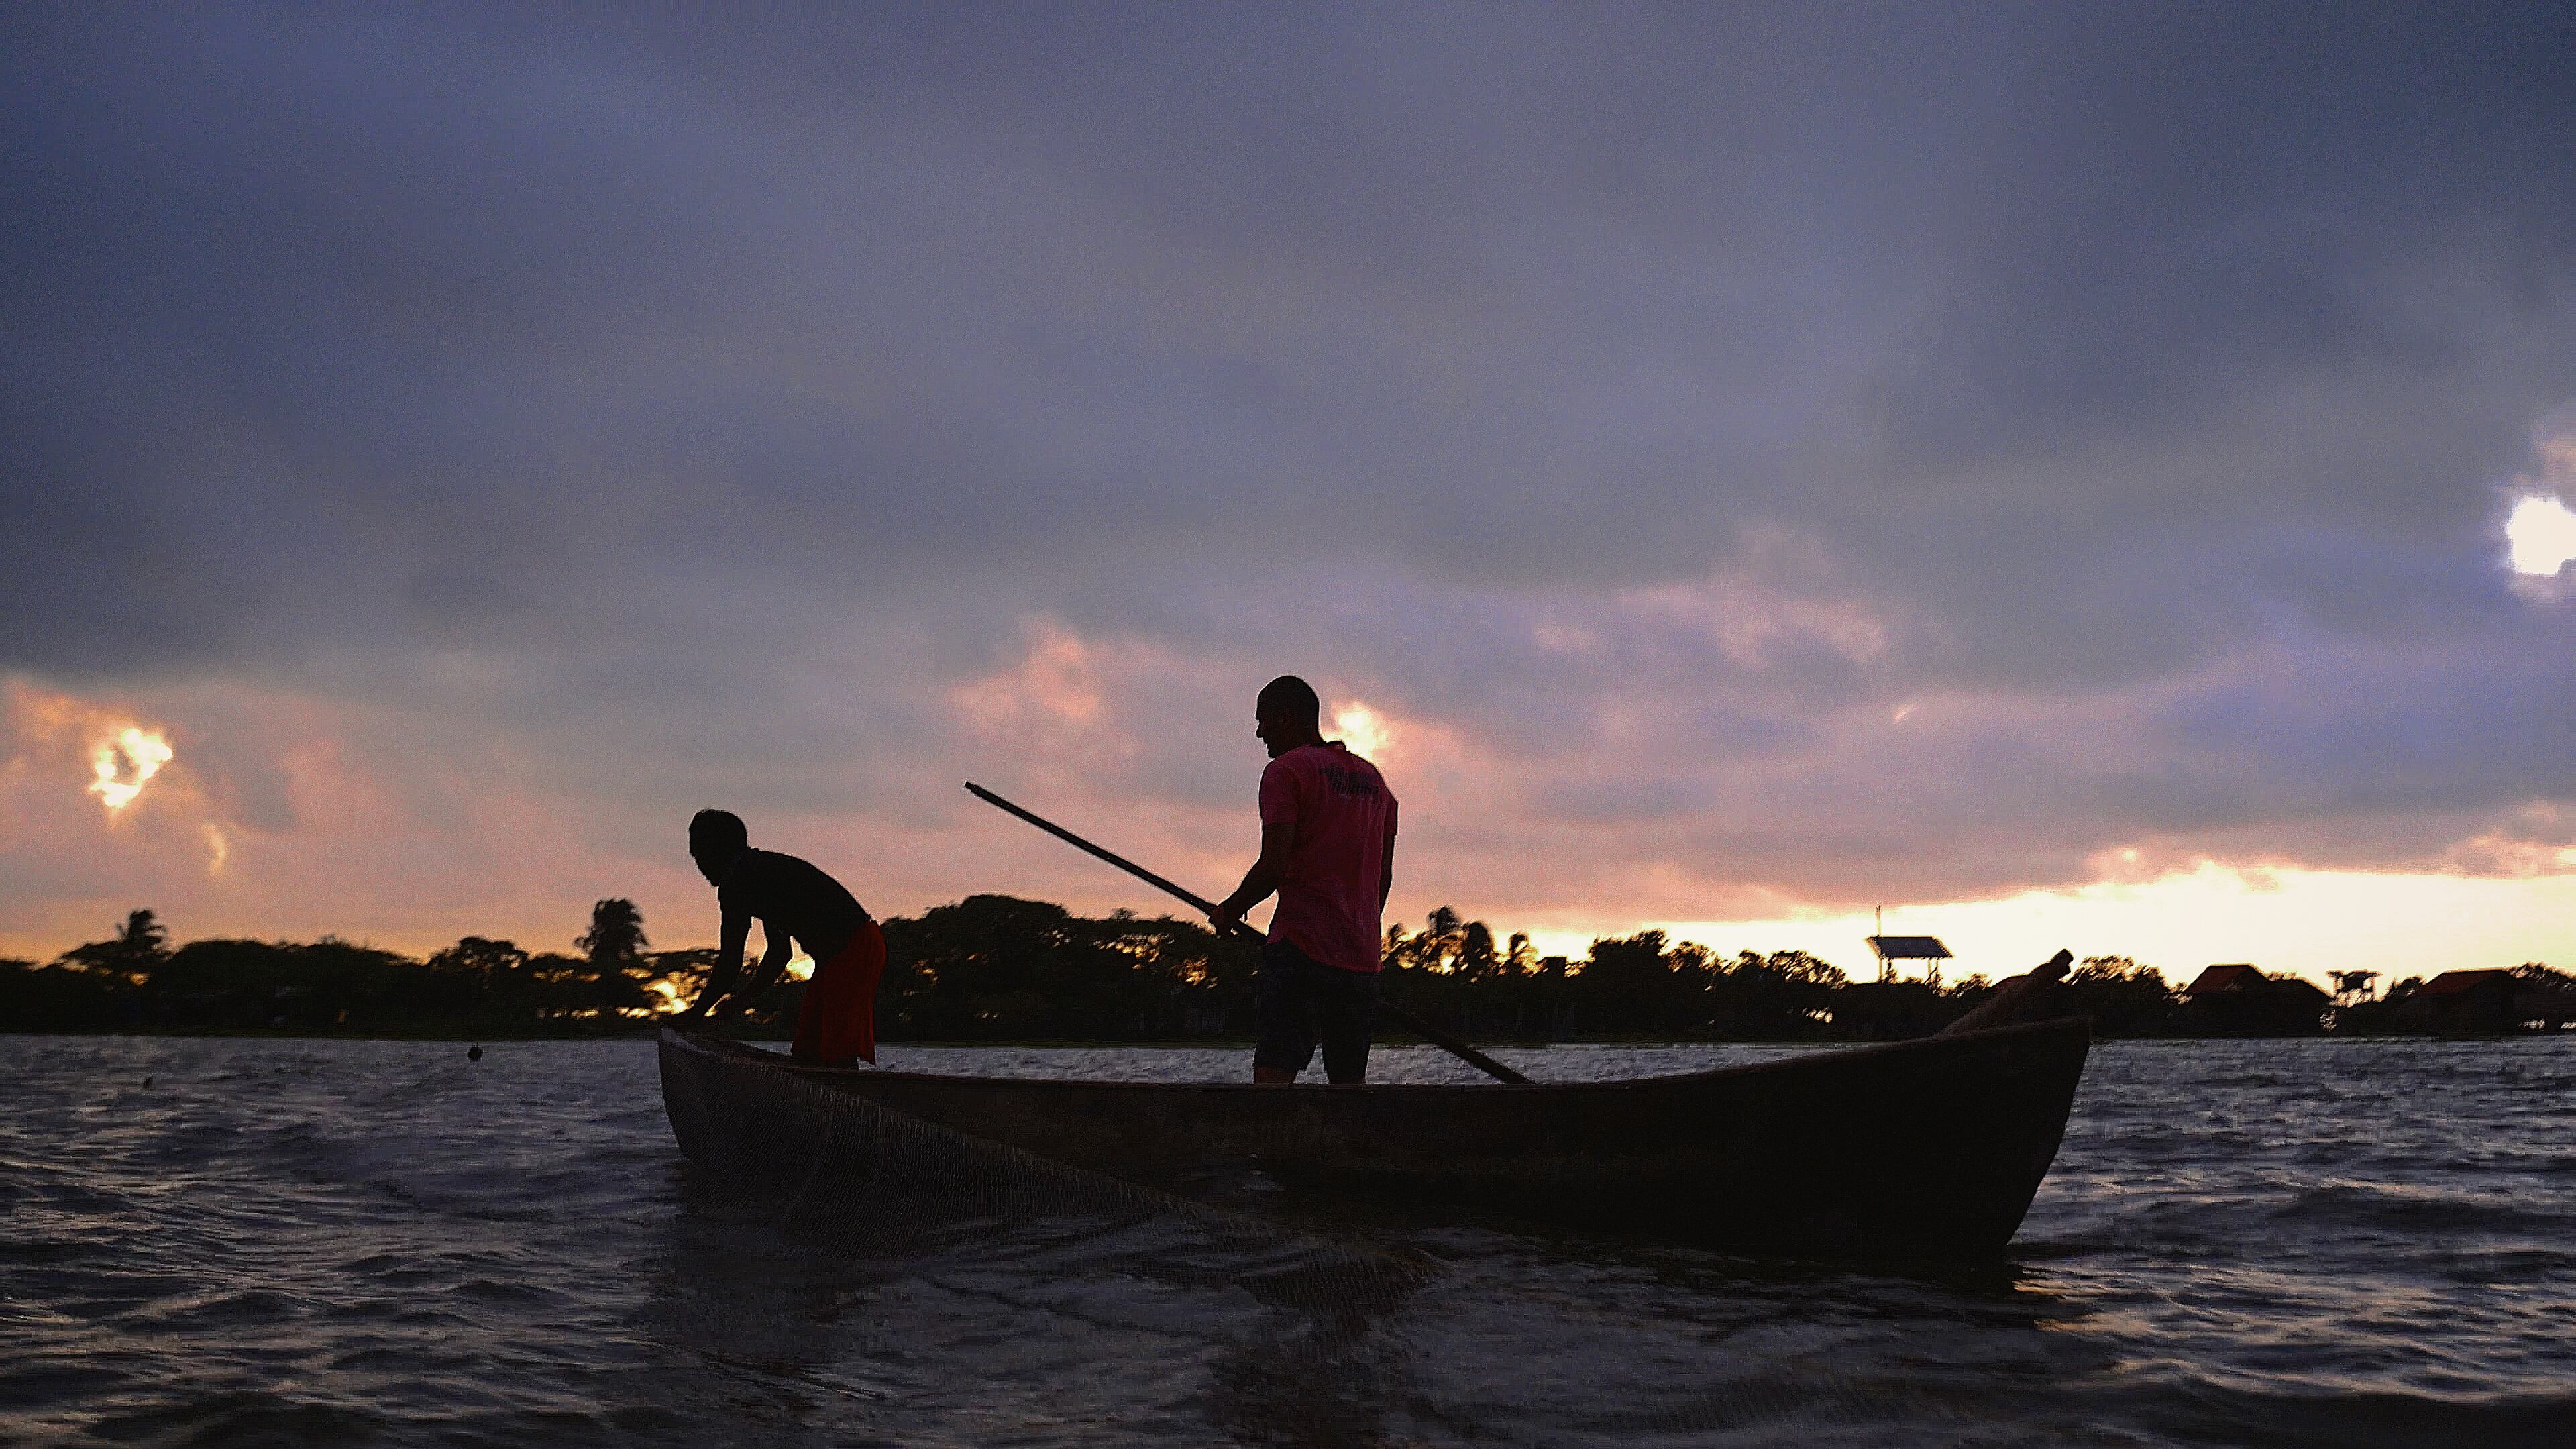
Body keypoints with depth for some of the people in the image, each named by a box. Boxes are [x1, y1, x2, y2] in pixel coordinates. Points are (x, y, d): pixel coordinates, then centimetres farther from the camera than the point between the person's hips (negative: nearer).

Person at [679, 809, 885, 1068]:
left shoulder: (735, 881, -7)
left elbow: (730, 962, -10)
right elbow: (780, 952, 29)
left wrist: (696, 1012, 3)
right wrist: (741, 999, 32)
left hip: (852, 950, -10)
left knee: (837, 1061, -15)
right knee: (808, 1054, 12)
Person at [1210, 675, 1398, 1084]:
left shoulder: (1285, 770, -4)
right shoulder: (1374, 779, 19)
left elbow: (1274, 865, -13)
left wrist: (1230, 910, 2)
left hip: (1300, 947, -7)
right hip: (1360, 956, 7)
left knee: (1273, 1072, -14)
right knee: (1349, 1079, 11)